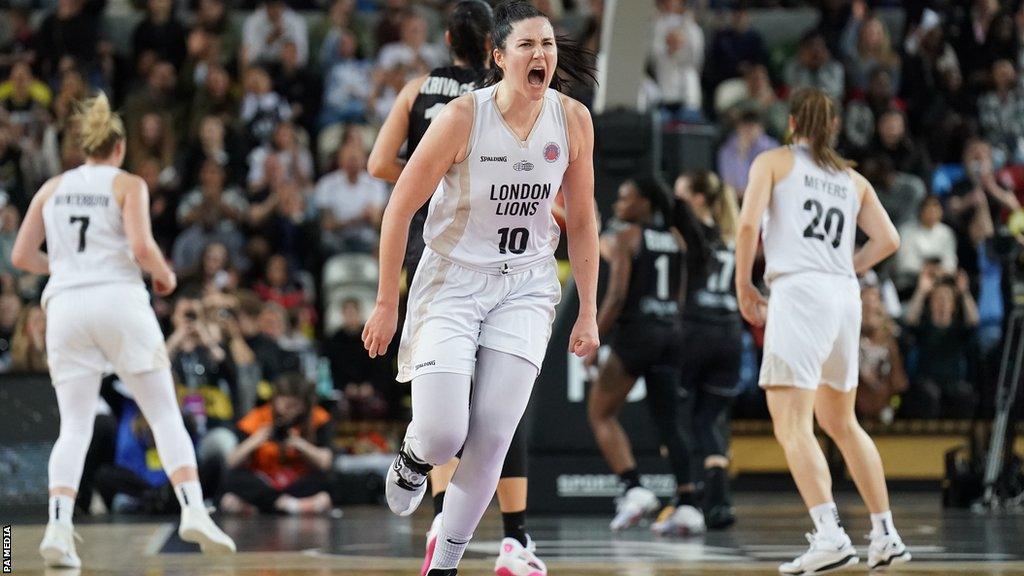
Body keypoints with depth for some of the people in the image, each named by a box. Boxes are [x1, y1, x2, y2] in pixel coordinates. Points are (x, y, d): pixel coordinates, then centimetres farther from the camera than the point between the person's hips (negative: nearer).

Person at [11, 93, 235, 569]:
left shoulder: (53, 188, 14)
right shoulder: (128, 185, 4)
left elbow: (22, 256, 13)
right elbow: (141, 247, -10)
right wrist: (165, 275, 8)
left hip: (65, 305, 3)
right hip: (119, 297, -3)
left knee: (74, 427, 5)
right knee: (165, 414, 3)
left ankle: (58, 526, -13)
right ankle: (192, 509, -11)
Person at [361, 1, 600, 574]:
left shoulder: (573, 119, -5)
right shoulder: (463, 116, -17)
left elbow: (582, 221, 7)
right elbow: (400, 209, -9)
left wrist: (588, 313, 6)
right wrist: (386, 304, -7)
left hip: (526, 287, 3)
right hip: (453, 278, -3)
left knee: (492, 442, -2)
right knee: (442, 433, -13)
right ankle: (414, 461, 25)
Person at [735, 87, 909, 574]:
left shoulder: (774, 162, 8)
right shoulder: (852, 180, 21)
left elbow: (748, 224, -6)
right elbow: (888, 239, 10)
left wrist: (744, 286, 4)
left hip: (798, 292, -6)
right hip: (845, 297, 6)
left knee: (792, 427, -11)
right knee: (841, 422, 20)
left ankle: (830, 535, -28)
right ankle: (886, 536, 19)